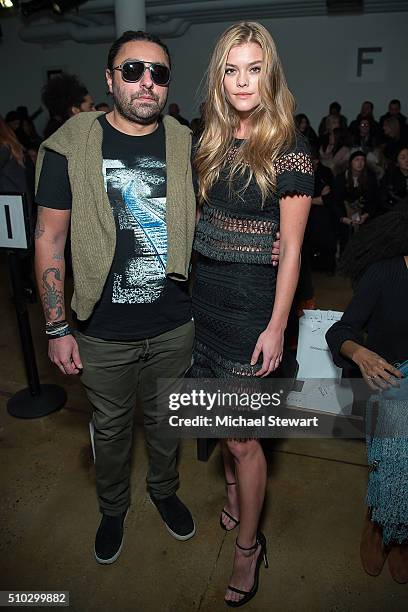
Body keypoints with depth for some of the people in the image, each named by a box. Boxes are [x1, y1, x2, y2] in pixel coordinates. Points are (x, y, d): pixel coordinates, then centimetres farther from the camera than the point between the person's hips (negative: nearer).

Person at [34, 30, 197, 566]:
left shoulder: (186, 146, 0)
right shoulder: (72, 146, -8)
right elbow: (50, 239, -6)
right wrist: (57, 327, -7)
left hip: (174, 326, 2)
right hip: (103, 333, -1)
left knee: (164, 420, 22)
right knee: (111, 427, 19)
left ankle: (164, 490, 52)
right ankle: (113, 508, 48)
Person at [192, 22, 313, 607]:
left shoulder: (289, 151, -9)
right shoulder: (212, 141, 9)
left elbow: (291, 248, -11)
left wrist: (277, 327, -13)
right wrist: (192, 286, 7)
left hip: (252, 300, -6)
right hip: (205, 293, 6)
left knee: (241, 435, 3)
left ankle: (248, 545, 27)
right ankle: (234, 490, 48)